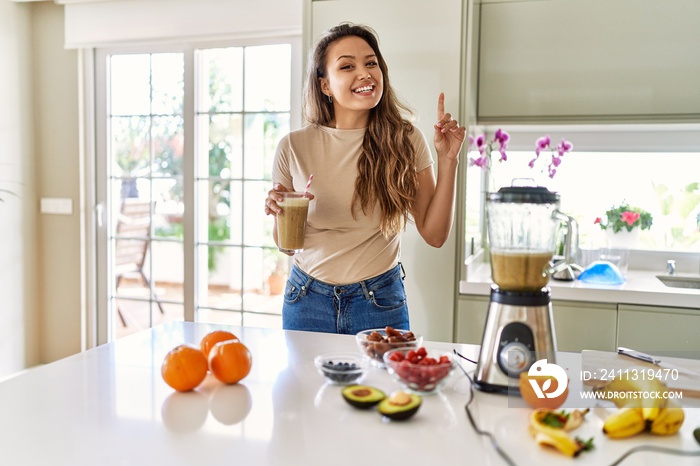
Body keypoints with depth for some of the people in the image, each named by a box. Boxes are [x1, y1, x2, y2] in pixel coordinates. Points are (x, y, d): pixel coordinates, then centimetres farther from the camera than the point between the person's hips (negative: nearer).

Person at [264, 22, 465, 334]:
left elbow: (434, 235, -6)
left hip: (380, 301, 0)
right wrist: (279, 214, -19)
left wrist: (447, 161, -13)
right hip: (308, 300, 1)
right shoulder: (294, 147, -7)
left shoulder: (406, 141, -7)